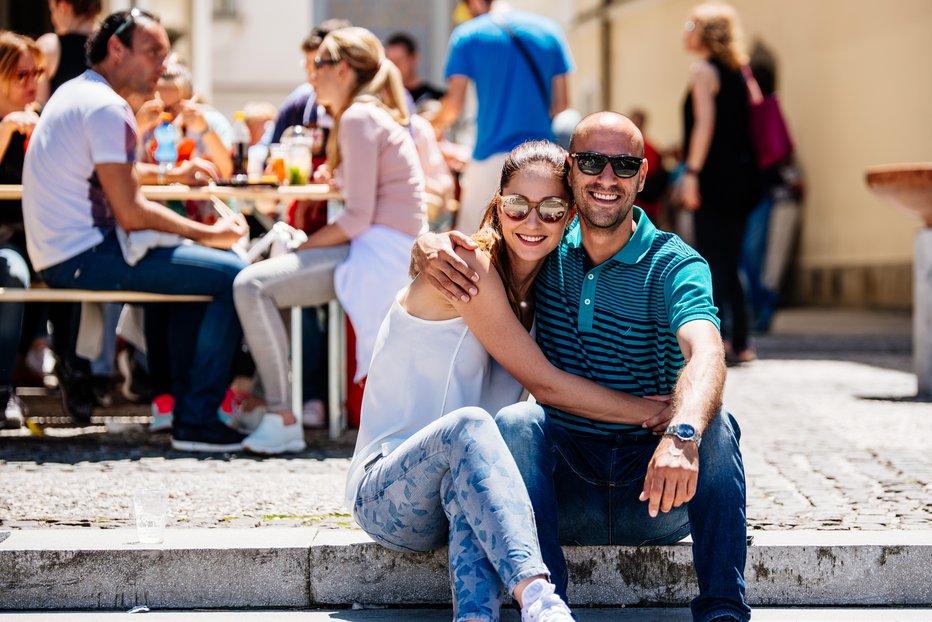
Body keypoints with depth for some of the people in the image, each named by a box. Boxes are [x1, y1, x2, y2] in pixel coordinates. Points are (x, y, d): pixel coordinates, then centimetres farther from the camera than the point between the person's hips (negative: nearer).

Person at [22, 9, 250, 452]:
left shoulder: (74, 92, 16)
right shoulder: (106, 107, -16)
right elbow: (131, 213, -20)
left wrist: (170, 174, 28)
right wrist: (211, 234, -12)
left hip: (59, 252, 11)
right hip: (83, 255, -11)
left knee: (200, 266, 25)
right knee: (231, 276, -15)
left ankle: (186, 398, 23)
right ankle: (196, 422, -13)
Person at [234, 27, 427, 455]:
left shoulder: (358, 118, -11)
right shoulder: (373, 114, 20)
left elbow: (357, 219, -17)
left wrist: (304, 247, -9)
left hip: (380, 255, -11)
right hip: (383, 253, 11)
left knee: (252, 285, -21)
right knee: (258, 279, 17)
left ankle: (283, 420, -21)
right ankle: (259, 392, 13)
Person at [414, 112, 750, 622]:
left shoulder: (675, 265, -6)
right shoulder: (549, 253, 6)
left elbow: (705, 355, -26)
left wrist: (681, 435, -48)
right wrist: (428, 248, -10)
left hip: (654, 496, -2)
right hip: (566, 493, 2)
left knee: (714, 425, -30)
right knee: (516, 421, -27)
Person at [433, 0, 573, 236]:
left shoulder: (467, 36, 1)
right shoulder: (548, 30, 10)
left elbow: (454, 104, -4)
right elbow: (560, 104, 9)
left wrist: (433, 127, 15)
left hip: (492, 157, -3)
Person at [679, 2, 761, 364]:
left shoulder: (703, 70, -6)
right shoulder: (738, 71, 16)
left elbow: (705, 124, -15)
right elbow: (748, 122, 16)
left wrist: (691, 172, -17)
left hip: (715, 175, -8)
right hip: (742, 176, 8)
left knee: (711, 262, -6)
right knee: (730, 262, 12)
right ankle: (739, 343, 11)